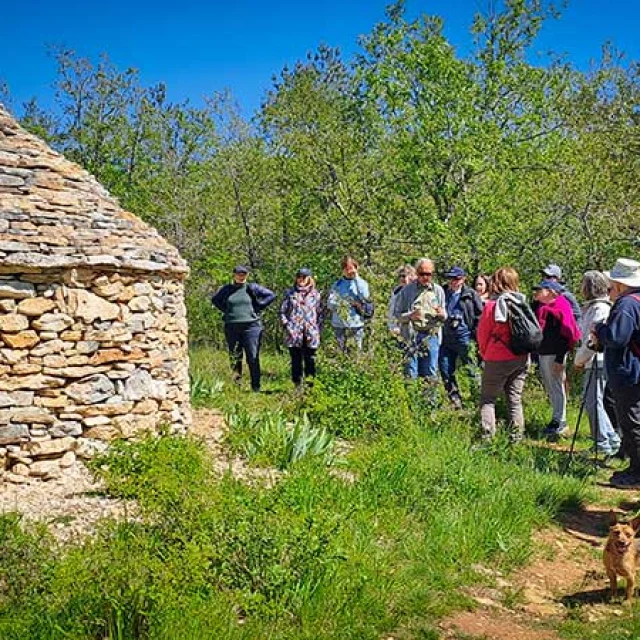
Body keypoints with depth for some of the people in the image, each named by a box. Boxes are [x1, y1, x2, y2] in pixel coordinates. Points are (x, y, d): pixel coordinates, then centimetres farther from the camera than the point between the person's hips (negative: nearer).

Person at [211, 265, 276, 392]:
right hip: (232, 328, 2)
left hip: (251, 326, -2)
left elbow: (271, 295, 5)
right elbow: (214, 299, 24)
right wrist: (225, 310, 10)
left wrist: (258, 308, 1)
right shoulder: (226, 289, 8)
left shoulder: (252, 288, 2)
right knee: (234, 357, 7)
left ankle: (256, 387, 1)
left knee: (253, 357, -4)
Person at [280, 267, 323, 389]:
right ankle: (298, 386, 8)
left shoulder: (315, 294, 10)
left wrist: (318, 329, 0)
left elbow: (320, 313, 11)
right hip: (294, 334, 0)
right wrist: (287, 326, -4)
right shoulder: (290, 293, 8)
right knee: (296, 360, 2)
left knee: (310, 360, -2)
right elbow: (282, 311, 8)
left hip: (311, 334, 0)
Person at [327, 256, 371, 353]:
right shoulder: (337, 284, 10)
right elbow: (330, 303, 3)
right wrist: (347, 303, -11)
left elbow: (365, 296, -15)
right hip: (339, 324, 2)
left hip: (356, 324, -2)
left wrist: (356, 277, -12)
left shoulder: (361, 282, 5)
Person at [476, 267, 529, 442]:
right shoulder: (522, 303, -3)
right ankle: (516, 438, 15)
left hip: (498, 360, -4)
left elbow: (482, 334, -4)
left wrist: (485, 354, 13)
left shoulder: (491, 305, -12)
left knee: (487, 399, 5)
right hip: (521, 359, 4)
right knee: (515, 399, 13)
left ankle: (487, 438, -3)